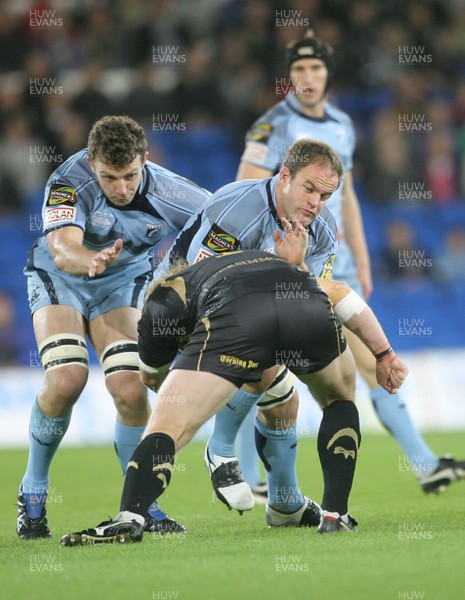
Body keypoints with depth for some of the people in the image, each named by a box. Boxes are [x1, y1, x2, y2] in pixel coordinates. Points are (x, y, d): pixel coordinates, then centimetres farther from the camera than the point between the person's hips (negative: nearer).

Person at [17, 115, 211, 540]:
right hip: (58, 278, -2)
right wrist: (90, 261, -68)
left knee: (130, 390, -18)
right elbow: (62, 250, -46)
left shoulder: (168, 193, -26)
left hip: (124, 282, 2)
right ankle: (33, 492, -1)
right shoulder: (69, 182, -31)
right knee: (66, 378, -23)